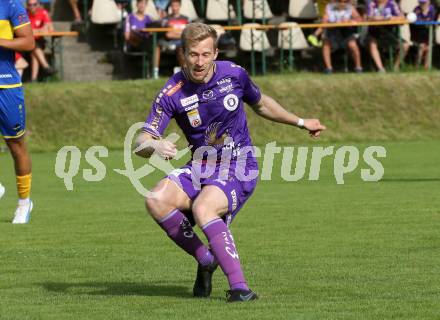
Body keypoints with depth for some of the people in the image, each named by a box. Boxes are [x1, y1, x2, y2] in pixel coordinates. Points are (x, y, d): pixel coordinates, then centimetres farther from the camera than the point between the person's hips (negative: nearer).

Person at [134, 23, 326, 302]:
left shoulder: (234, 74, -6)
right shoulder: (172, 94, -10)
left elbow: (260, 103, 17)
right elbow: (141, 143, -16)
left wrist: (300, 122, 23)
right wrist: (155, 146, -40)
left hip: (239, 167, -3)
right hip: (201, 168, 3)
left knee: (202, 208, -32)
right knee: (157, 200, -24)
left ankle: (239, 287, -36)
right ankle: (205, 259, -3)